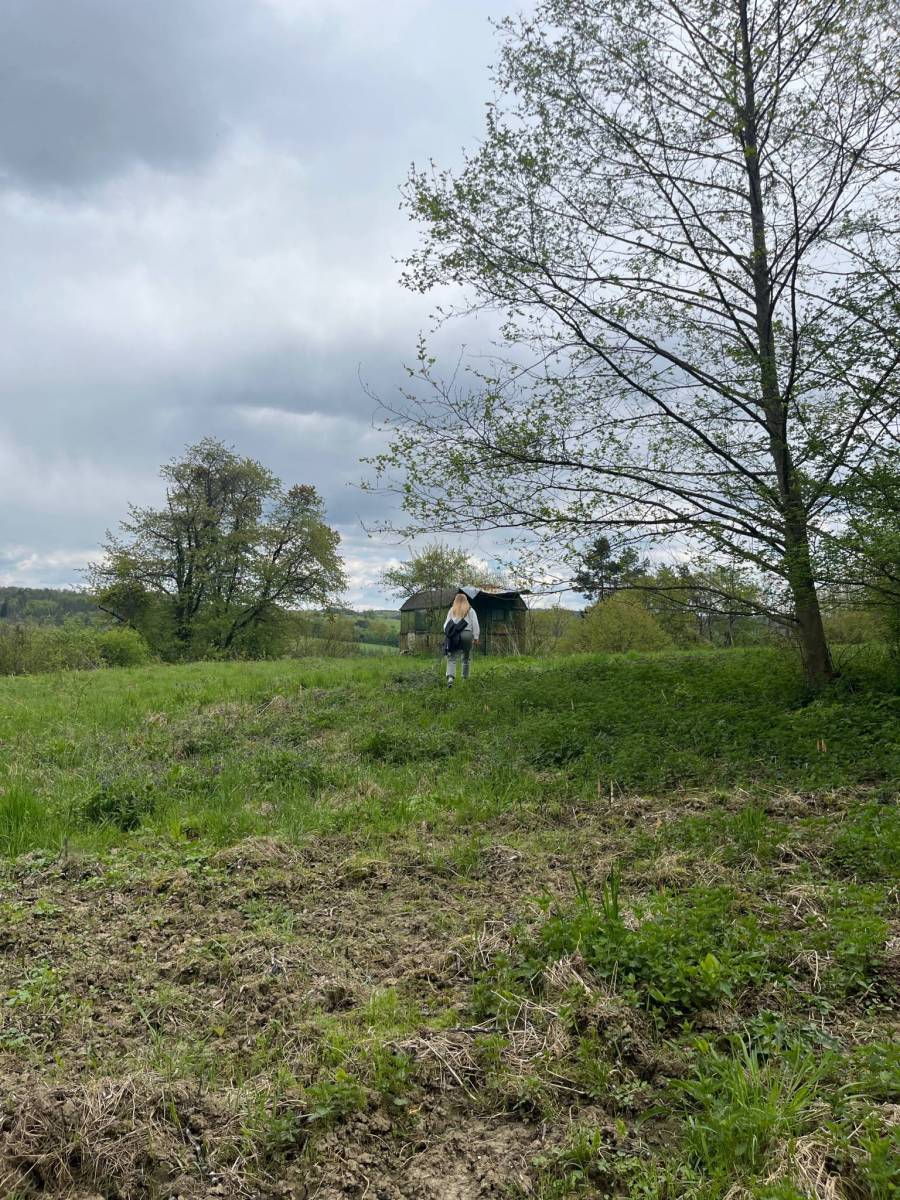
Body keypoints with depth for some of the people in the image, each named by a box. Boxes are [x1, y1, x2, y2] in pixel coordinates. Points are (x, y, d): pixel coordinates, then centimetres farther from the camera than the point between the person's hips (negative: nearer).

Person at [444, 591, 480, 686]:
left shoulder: (452, 611, 9)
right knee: (466, 658, 17)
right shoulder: (470, 611, 6)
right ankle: (465, 677, 25)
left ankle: (450, 677, -23)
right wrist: (476, 637, 7)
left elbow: (446, 625, 7)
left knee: (452, 658, -3)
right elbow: (475, 625, 3)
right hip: (467, 634, 0)